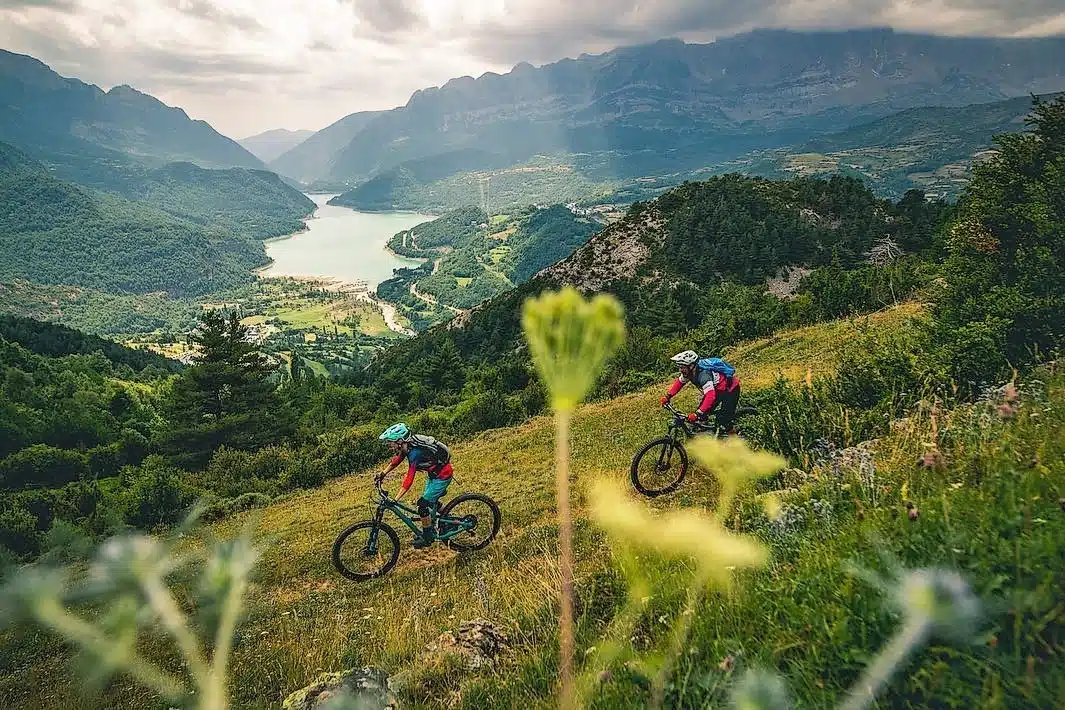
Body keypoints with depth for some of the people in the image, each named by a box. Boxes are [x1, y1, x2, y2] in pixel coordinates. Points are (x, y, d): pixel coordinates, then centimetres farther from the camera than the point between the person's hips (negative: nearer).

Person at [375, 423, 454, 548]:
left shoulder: (414, 453, -32)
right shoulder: (406, 446, -7)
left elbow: (409, 480, -35)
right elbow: (397, 460, 13)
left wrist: (395, 500, -36)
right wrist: (383, 473, 11)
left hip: (442, 476, -9)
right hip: (434, 473, 9)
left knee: (423, 505, -6)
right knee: (429, 503, 19)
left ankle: (427, 538, 9)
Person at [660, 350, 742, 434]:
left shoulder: (703, 374, -37)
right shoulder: (690, 371, -12)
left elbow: (711, 397, -47)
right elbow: (679, 382, 8)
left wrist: (697, 414, -51)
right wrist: (668, 396, 2)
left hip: (730, 390, -9)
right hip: (716, 389, 9)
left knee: (723, 424, -14)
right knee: (701, 417, 2)